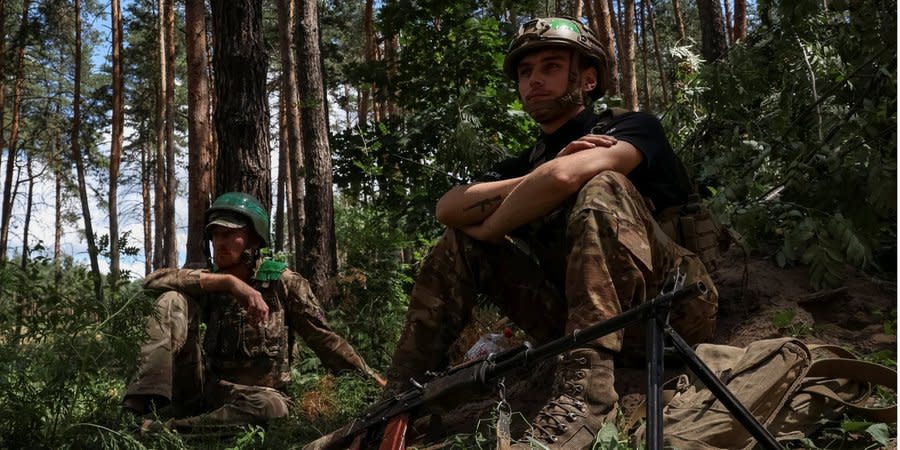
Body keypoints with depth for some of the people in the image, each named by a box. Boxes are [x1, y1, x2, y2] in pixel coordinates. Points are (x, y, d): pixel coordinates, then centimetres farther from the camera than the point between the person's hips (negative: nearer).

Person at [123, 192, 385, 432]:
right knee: (175, 299, -14)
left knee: (269, 407, -41)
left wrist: (376, 382, -14)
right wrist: (227, 281, -29)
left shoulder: (282, 282, 0)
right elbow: (155, 280, -15)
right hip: (205, 391, 2)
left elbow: (324, 339, -4)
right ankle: (140, 405, -33)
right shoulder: (208, 286, 5)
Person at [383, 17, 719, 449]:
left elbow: (565, 176, -21)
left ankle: (586, 384, -41)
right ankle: (396, 400, -4)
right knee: (459, 242, 3)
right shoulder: (526, 163, 19)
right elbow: (449, 208, -1)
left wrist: (489, 229, -7)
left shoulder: (634, 128, 2)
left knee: (602, 188, -28)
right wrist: (536, 182, -13)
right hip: (580, 316, 6)